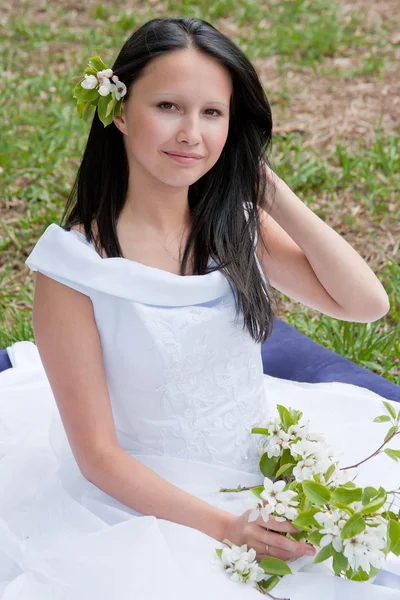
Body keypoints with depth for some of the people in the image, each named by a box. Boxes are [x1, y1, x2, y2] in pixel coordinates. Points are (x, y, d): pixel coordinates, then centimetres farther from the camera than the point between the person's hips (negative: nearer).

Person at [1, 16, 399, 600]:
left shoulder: (235, 223, -2)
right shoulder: (77, 263, -17)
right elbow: (98, 454, -14)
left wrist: (273, 193, -13)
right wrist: (222, 525, -22)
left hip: (268, 461, 4)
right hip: (152, 504, -4)